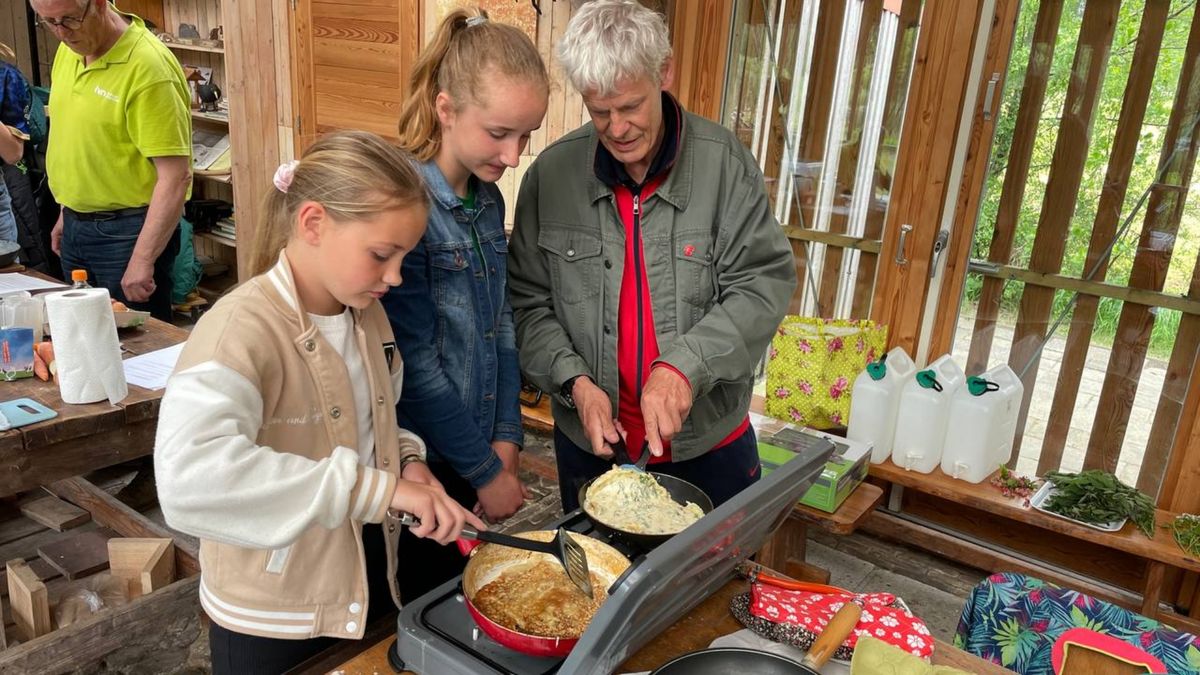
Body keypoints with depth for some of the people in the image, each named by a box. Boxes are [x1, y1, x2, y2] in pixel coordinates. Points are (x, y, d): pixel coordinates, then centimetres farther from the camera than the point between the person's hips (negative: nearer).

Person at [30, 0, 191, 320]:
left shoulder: (147, 66, -21)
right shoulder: (68, 50, 5)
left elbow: (175, 176, -23)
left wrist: (142, 261, -25)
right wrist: (68, 213, 20)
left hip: (127, 230, -8)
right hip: (76, 226, 8)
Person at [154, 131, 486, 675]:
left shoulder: (366, 312, -2)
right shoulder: (241, 330, -26)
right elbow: (188, 476, -42)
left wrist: (405, 459, -7)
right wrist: (380, 487, -40)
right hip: (273, 621, -6)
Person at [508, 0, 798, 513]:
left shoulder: (724, 162, -9)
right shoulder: (551, 173, -6)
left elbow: (765, 282, -11)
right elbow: (528, 302, -1)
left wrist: (685, 364, -24)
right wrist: (574, 381, -16)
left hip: (709, 442, -1)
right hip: (590, 444, 1)